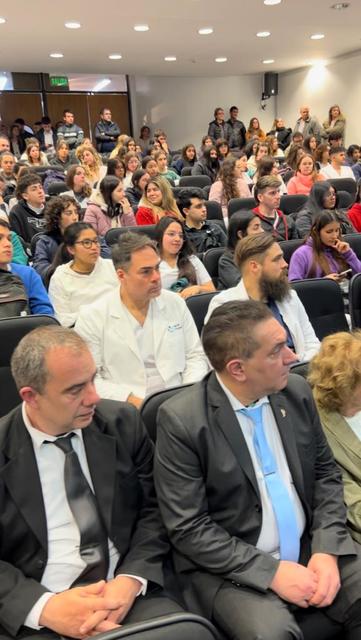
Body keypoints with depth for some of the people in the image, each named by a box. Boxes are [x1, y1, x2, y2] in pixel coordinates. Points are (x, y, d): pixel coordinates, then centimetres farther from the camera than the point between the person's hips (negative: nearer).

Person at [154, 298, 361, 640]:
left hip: (312, 549, 5)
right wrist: (271, 571, -17)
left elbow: (326, 473, 7)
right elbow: (187, 529, -14)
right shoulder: (181, 420, -18)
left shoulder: (297, 391, -2)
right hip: (230, 567, -5)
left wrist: (326, 549, -6)